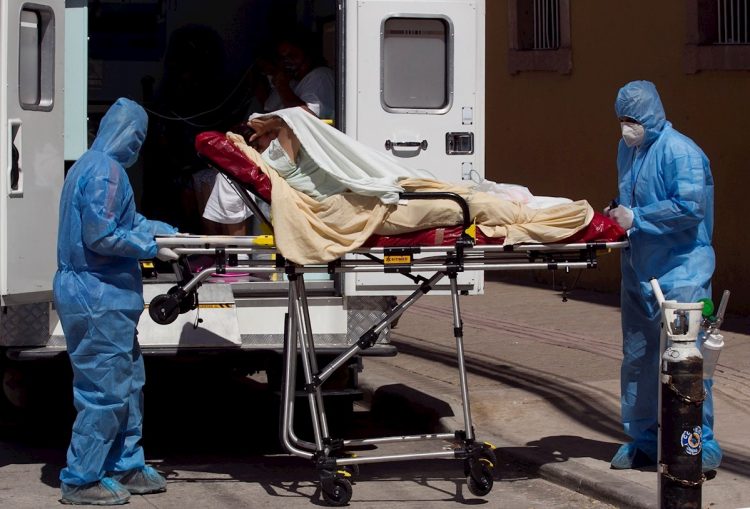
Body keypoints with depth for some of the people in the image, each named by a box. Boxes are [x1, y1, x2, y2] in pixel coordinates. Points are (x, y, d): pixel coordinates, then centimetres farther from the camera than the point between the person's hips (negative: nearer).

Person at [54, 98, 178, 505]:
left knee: (128, 383, 17)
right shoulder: (105, 171, -17)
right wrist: (151, 247, -12)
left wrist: (173, 232, 13)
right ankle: (82, 480, 1)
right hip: (99, 299, -11)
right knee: (105, 391, -5)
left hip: (100, 298, 11)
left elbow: (130, 223, 20)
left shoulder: (92, 166, 16)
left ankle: (126, 467, 24)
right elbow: (101, 236, -23)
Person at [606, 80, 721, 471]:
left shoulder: (680, 152, -14)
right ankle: (642, 441, 22)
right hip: (639, 271, 9)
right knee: (636, 357, 12)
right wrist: (618, 213, 7)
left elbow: (690, 206, -24)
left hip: (681, 273, -9)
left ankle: (703, 444, -3)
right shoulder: (627, 150, 14)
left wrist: (636, 218, -18)